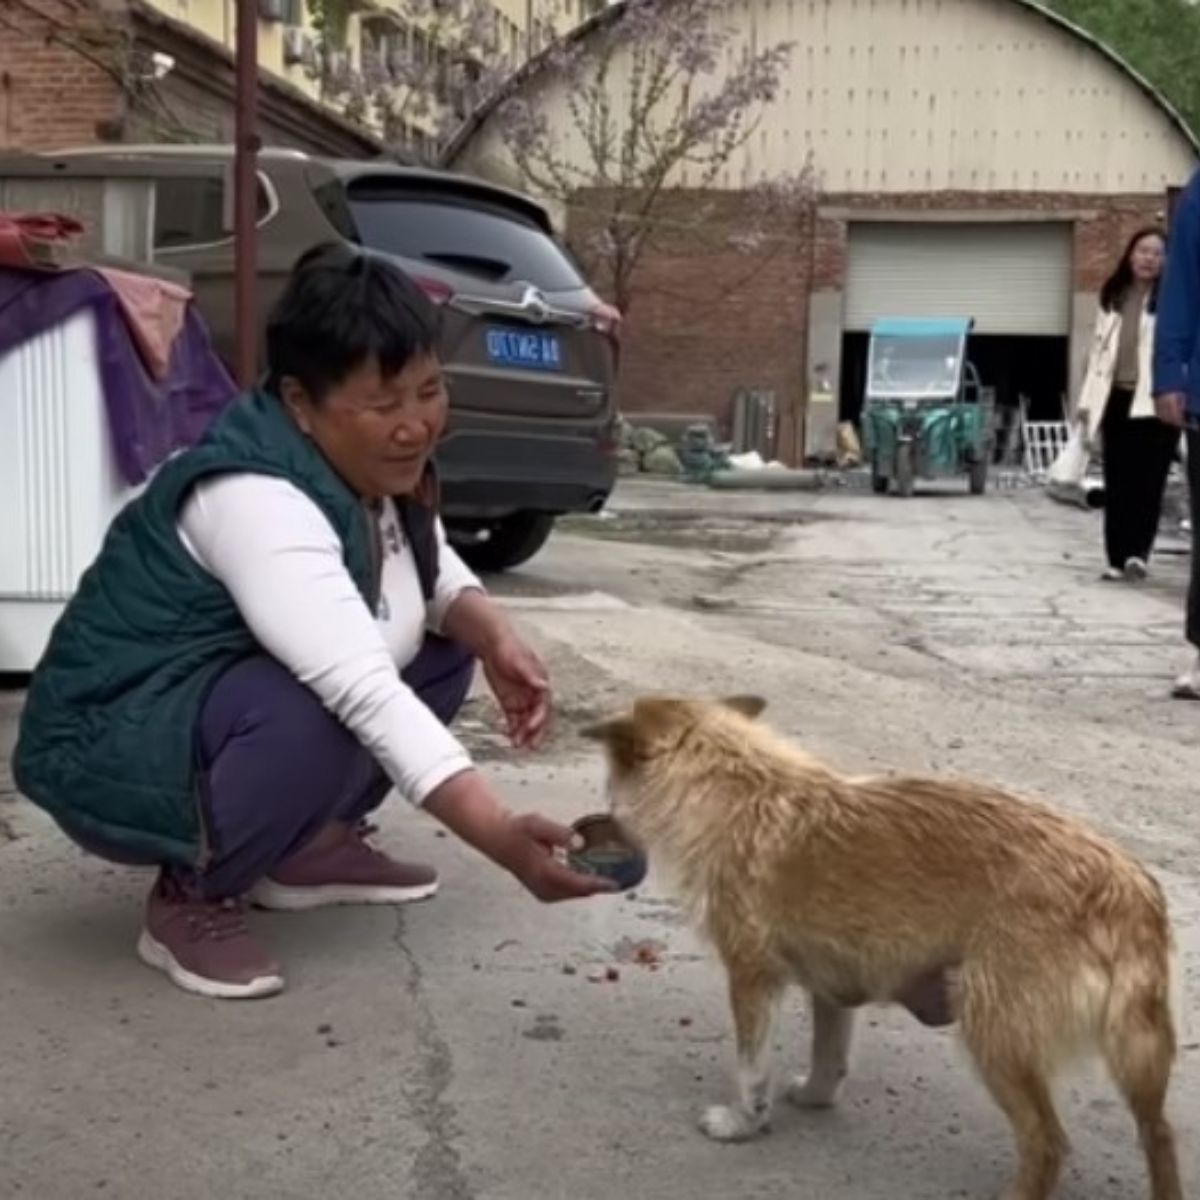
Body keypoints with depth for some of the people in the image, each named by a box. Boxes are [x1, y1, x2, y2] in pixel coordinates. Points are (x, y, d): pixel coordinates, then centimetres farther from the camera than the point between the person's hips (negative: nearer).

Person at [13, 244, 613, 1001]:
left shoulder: (374, 458, -5)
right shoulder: (256, 498, -32)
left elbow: (433, 571, 8)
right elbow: (364, 695, -40)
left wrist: (495, 637, -14)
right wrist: (502, 839, -46)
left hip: (243, 713, 9)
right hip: (113, 750, -9)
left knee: (447, 642, 1)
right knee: (318, 715, -35)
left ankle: (308, 845, 9)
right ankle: (191, 895, -10)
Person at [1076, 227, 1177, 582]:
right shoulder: (1112, 298, 17)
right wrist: (1087, 400, 13)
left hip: (1153, 401, -5)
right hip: (1116, 398, 5)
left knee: (1147, 481, -7)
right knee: (1117, 483, 5)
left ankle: (1138, 553, -8)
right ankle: (1118, 558, 9)